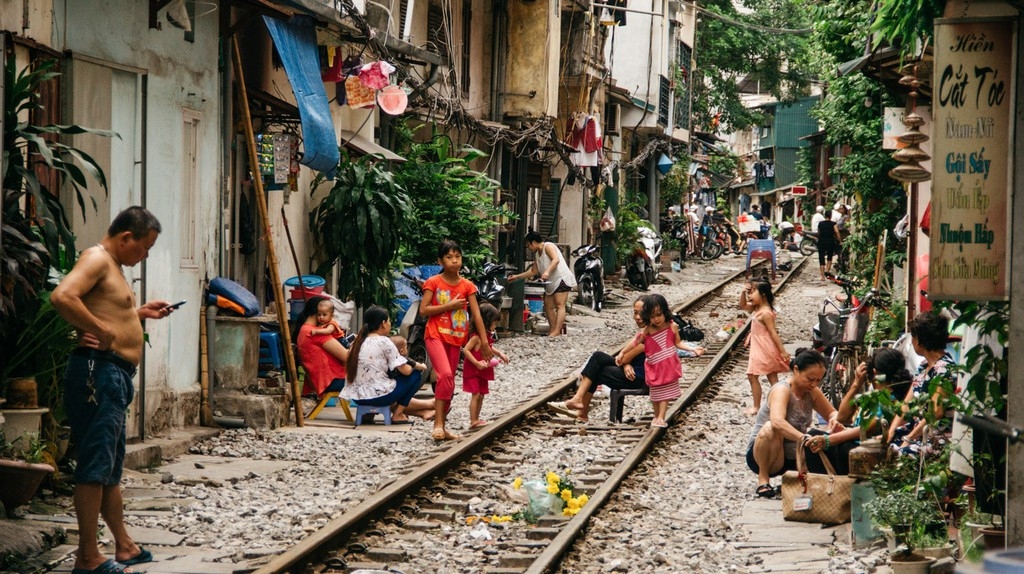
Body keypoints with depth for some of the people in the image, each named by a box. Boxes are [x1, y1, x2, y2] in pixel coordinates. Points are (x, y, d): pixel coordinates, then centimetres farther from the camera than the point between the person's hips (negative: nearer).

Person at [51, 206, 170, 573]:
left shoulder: (113, 267, 22)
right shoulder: (97, 258, -10)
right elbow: (62, 297, -27)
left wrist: (141, 313, 26)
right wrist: (102, 331, -23)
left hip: (116, 376, 11)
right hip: (98, 371, -11)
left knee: (111, 467, 18)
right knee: (95, 465, -9)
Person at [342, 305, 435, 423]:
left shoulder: (357, 342, 10)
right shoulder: (384, 341, -10)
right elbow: (406, 371, -10)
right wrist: (419, 366, 14)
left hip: (358, 397, 8)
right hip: (378, 395, -8)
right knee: (415, 374, 11)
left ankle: (423, 412, 32)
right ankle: (397, 414, 13)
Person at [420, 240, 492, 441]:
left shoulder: (467, 286, 4)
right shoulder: (433, 282, -5)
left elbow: (477, 315, 3)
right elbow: (423, 310, -11)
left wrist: (485, 343, 0)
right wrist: (449, 306, -17)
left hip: (455, 339, 5)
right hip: (435, 335, -5)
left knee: (449, 381, 10)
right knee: (446, 375, -23)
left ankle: (442, 427, 19)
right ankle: (438, 423, -18)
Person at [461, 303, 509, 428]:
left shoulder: (487, 335, 8)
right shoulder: (476, 336, -20)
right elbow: (466, 350, -24)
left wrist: (500, 354, 13)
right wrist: (477, 363, -29)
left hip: (482, 371, 9)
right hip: (473, 371, -9)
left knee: (481, 395, 11)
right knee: (476, 395, -10)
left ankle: (476, 419, 18)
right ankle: (473, 421, -9)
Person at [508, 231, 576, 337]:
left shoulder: (548, 246, -5)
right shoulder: (537, 254, 22)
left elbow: (556, 259, -21)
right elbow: (533, 271, 29)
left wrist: (547, 271, -33)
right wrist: (517, 277, 27)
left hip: (561, 278, -10)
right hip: (551, 283, 10)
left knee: (560, 305, -16)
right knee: (548, 306, 7)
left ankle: (556, 331, -27)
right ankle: (552, 330, 8)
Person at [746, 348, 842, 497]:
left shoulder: (812, 392, 0)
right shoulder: (782, 390, -23)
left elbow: (832, 413, 9)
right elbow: (777, 422, -42)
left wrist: (835, 420, -18)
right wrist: (804, 439, -57)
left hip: (794, 455, 7)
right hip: (761, 455, -7)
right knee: (770, 429, -39)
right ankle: (763, 479, -18)